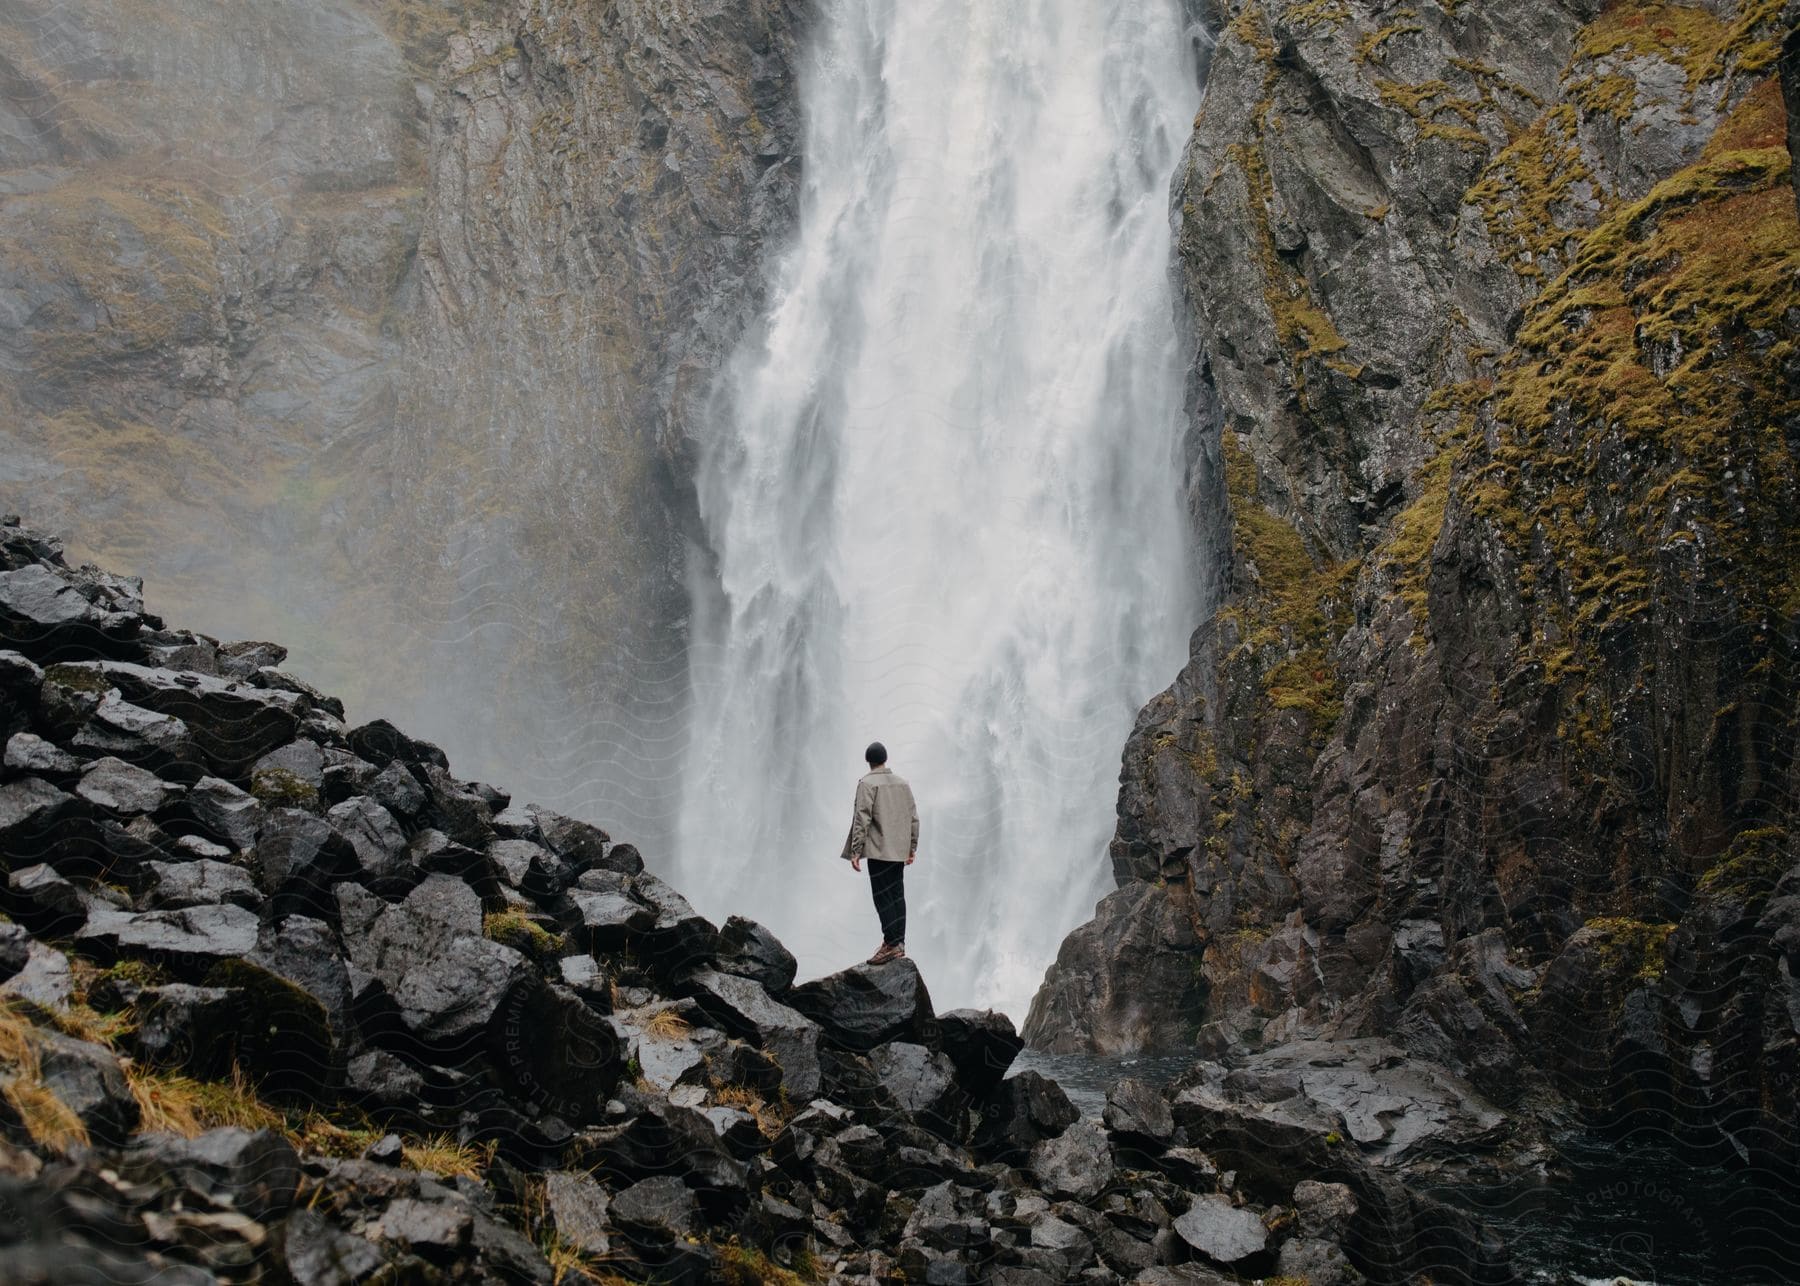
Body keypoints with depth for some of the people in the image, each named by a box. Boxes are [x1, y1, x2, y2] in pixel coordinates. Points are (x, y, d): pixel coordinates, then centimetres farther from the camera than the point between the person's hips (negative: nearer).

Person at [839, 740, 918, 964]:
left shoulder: (867, 783, -8)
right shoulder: (902, 782, 11)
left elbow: (862, 819, -13)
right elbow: (914, 817, 13)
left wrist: (856, 851, -11)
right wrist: (912, 847, 20)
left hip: (879, 850, -7)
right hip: (900, 850, 7)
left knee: (882, 897, -5)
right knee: (897, 895, 11)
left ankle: (891, 944, -10)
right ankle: (899, 944, 13)